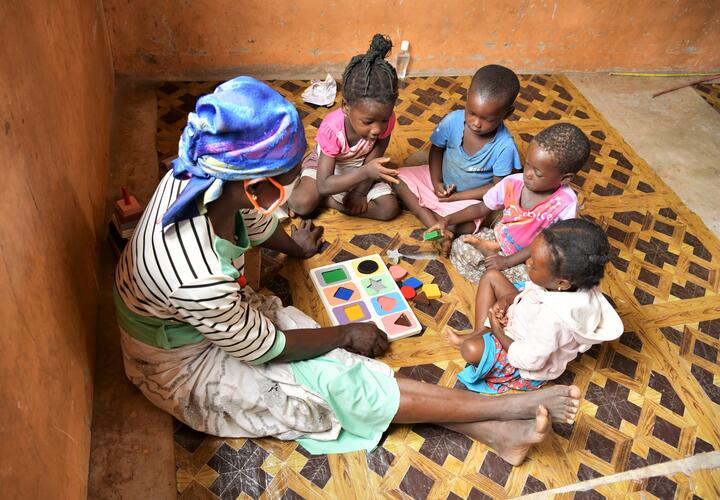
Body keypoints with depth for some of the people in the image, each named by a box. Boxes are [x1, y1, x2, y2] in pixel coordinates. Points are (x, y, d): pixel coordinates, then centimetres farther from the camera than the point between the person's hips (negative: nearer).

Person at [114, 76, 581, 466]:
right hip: (186, 365, -6)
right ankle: (504, 409, -9)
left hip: (225, 312, 7)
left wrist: (294, 245, 27)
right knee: (334, 379, -16)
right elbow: (262, 347, -23)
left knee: (334, 362, -7)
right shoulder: (197, 275, -41)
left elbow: (250, 218, 5)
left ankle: (496, 433, -7)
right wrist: (345, 334, -7)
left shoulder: (200, 174, -20)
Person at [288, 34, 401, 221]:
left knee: (390, 209, -19)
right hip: (327, 164, -4)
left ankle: (330, 201, -8)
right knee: (301, 204, -32)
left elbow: (373, 160, -15)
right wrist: (365, 172, -51)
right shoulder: (331, 128, -36)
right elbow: (323, 186, -39)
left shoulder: (385, 119, -29)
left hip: (362, 166, 4)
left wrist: (360, 192, -16)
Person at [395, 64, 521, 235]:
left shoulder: (505, 146, -28)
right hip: (442, 181, 4)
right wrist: (436, 182, -14)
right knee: (400, 179, -12)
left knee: (466, 228, -30)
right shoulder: (453, 121, -20)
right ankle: (435, 226, -17)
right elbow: (436, 149, -1)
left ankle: (419, 207, -8)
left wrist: (457, 197, -18)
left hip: (470, 197, -4)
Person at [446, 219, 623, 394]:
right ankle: (479, 334, 8)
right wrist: (507, 299, -14)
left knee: (471, 349, -27)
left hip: (527, 366, -7)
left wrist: (498, 332, -17)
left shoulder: (552, 318, -44)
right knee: (491, 276, 3)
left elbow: (529, 360, -29)